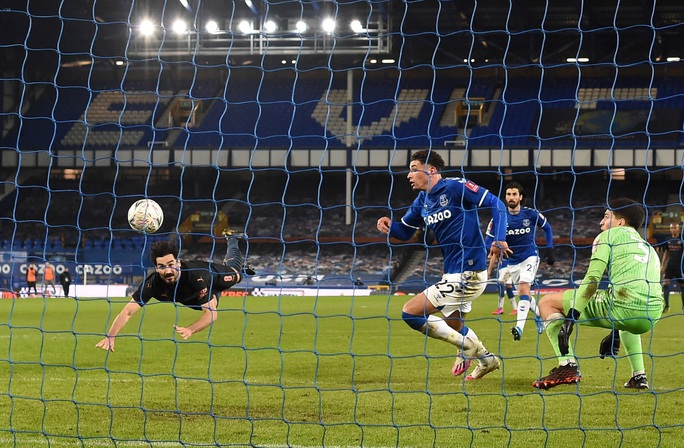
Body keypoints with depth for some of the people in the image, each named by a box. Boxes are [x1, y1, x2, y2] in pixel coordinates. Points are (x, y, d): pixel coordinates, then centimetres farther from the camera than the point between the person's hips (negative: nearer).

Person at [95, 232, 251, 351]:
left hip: (215, 276, -3)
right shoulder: (153, 283, -45)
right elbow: (128, 311, -45)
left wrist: (190, 330, -71)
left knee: (234, 271, 33)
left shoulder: (195, 276, -52)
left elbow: (211, 313, -54)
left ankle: (232, 238, 64)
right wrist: (110, 337, -60)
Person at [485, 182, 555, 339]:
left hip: (530, 257, -3)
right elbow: (489, 238, -6)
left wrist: (550, 250, 2)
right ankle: (538, 315, 44)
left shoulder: (531, 214, -10)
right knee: (525, 294, 14)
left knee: (524, 288, -23)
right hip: (511, 261, 3)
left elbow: (546, 228, 8)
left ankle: (519, 327, -33)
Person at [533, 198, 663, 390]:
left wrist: (569, 319, -8)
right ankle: (639, 375, 26)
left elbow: (592, 279, -2)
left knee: (547, 302, 8)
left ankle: (567, 365, -7)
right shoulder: (648, 247, 32)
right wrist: (615, 334, 46)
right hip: (652, 316, 7)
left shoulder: (610, 235, 12)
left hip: (623, 308, -7)